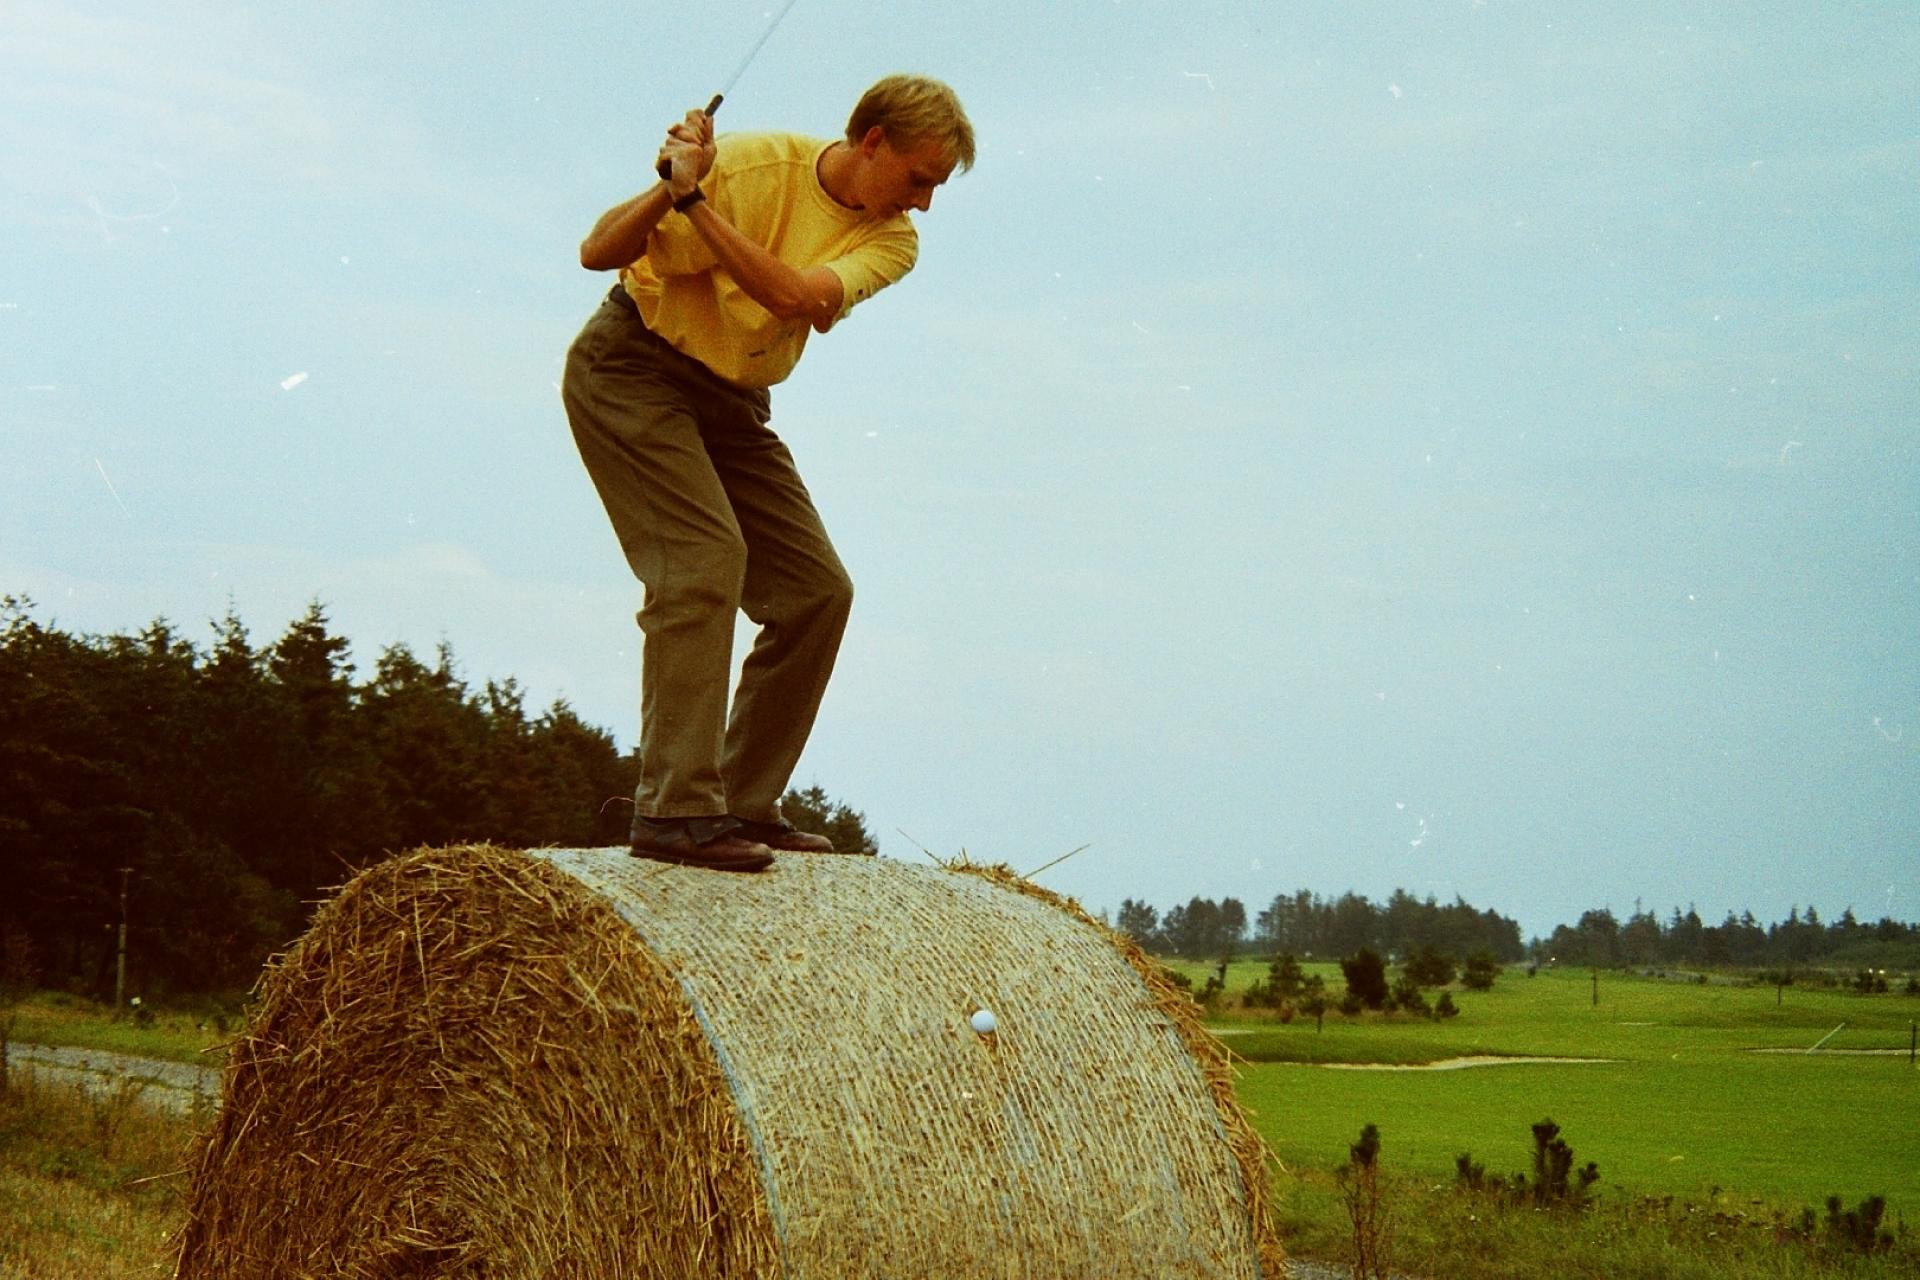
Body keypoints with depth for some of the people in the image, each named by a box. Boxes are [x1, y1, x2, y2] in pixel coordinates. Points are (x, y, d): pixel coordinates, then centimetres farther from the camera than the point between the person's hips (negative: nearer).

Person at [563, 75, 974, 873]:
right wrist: (672, 190, -36)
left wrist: (698, 203, -32)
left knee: (816, 590, 0)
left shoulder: (891, 241, -6)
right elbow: (598, 253, -18)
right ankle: (675, 812, -24)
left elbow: (795, 295, -26)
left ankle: (743, 804, 8)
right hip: (631, 370, -7)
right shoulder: (751, 164, -19)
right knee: (704, 557, -23)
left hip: (733, 403, 7)